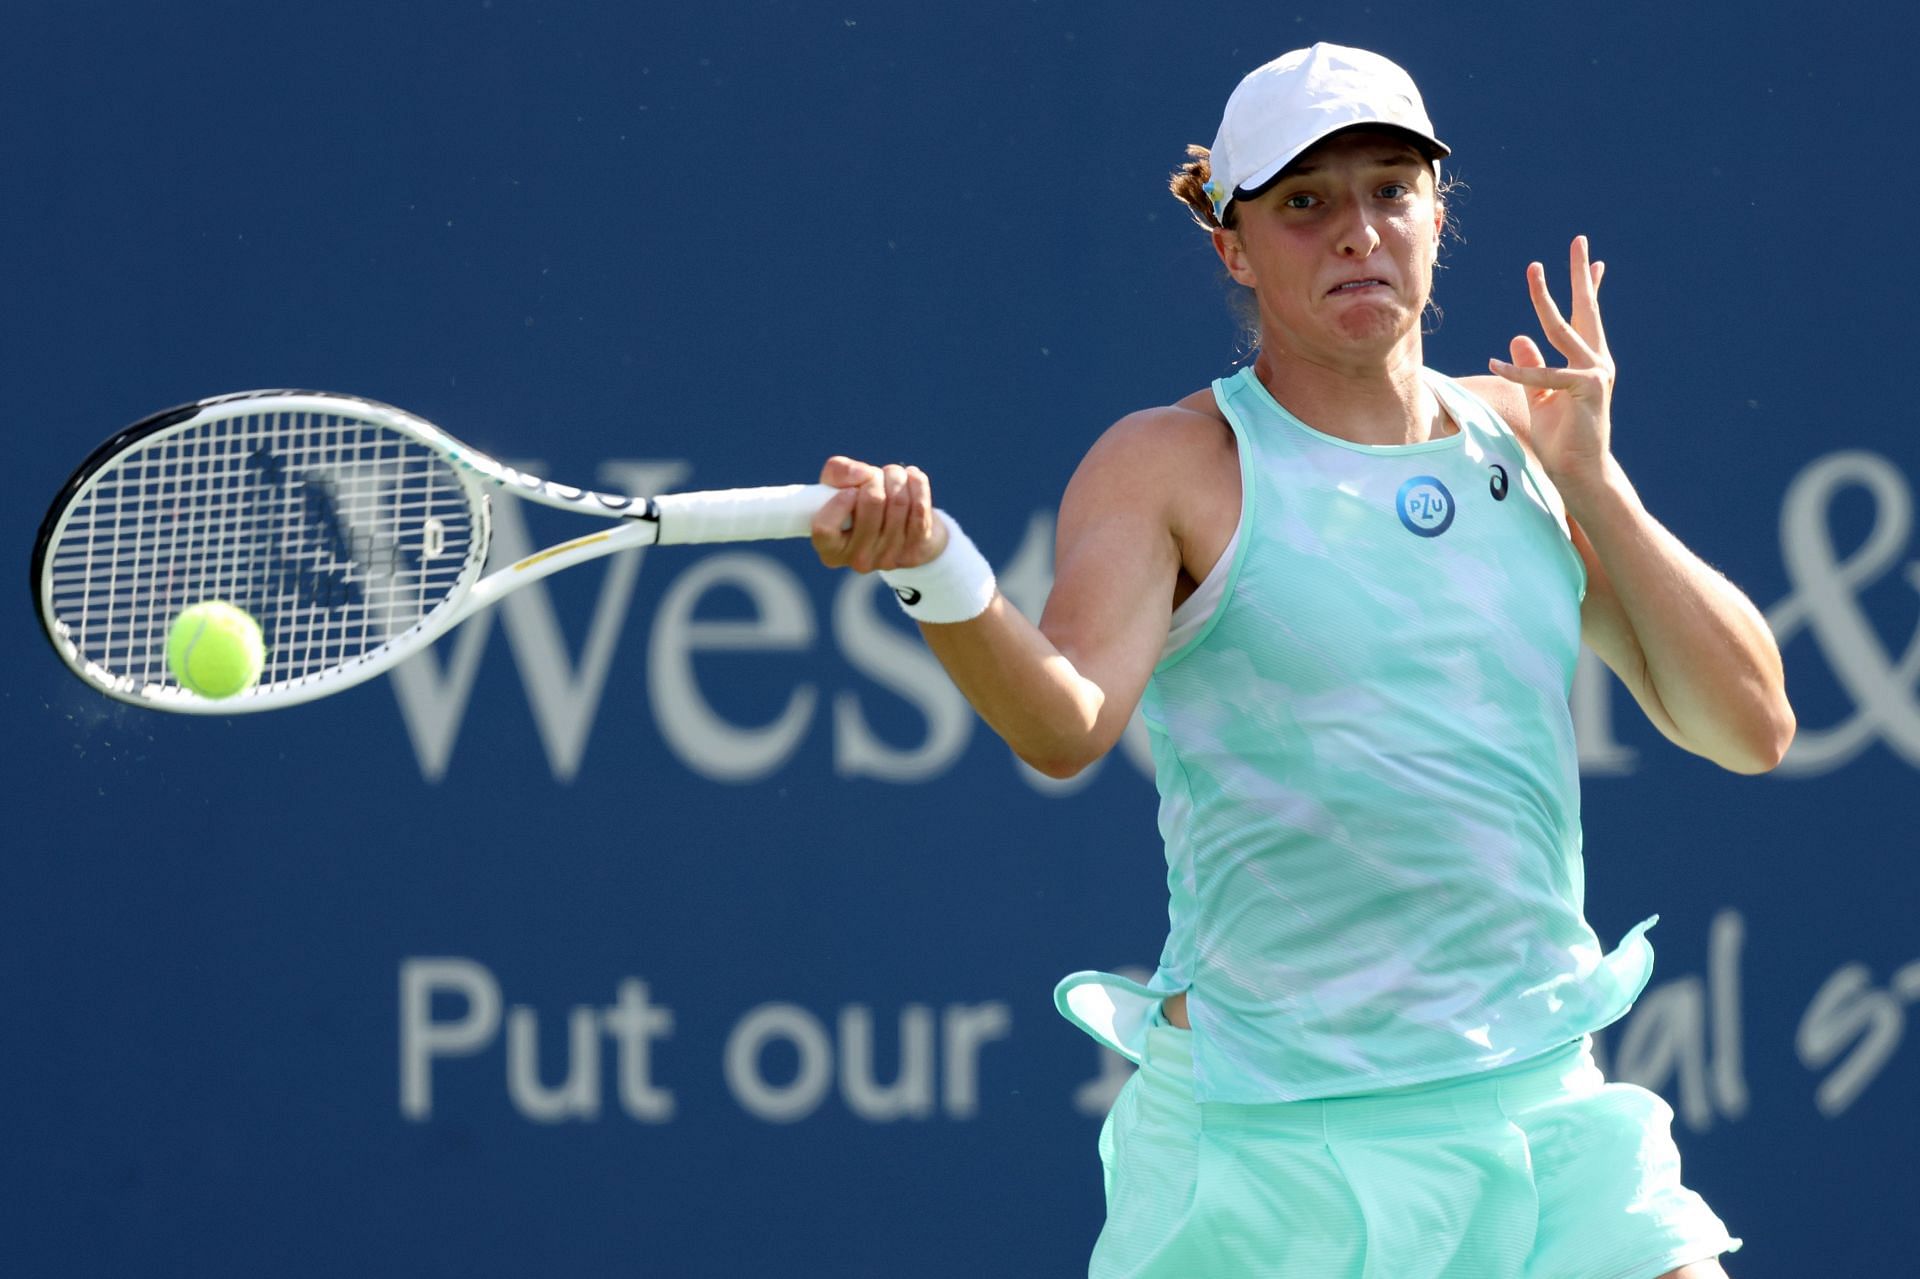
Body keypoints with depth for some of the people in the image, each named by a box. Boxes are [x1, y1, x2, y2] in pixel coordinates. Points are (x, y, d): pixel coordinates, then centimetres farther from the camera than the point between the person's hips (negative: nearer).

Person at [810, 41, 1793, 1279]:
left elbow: (1752, 728, 8)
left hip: (1547, 1115, 4)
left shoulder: (1520, 433, 10)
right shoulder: (1170, 467, -2)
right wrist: (936, 568, -40)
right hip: (1264, 1148, -4)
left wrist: (1593, 482, -1)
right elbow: (1068, 723, -21)